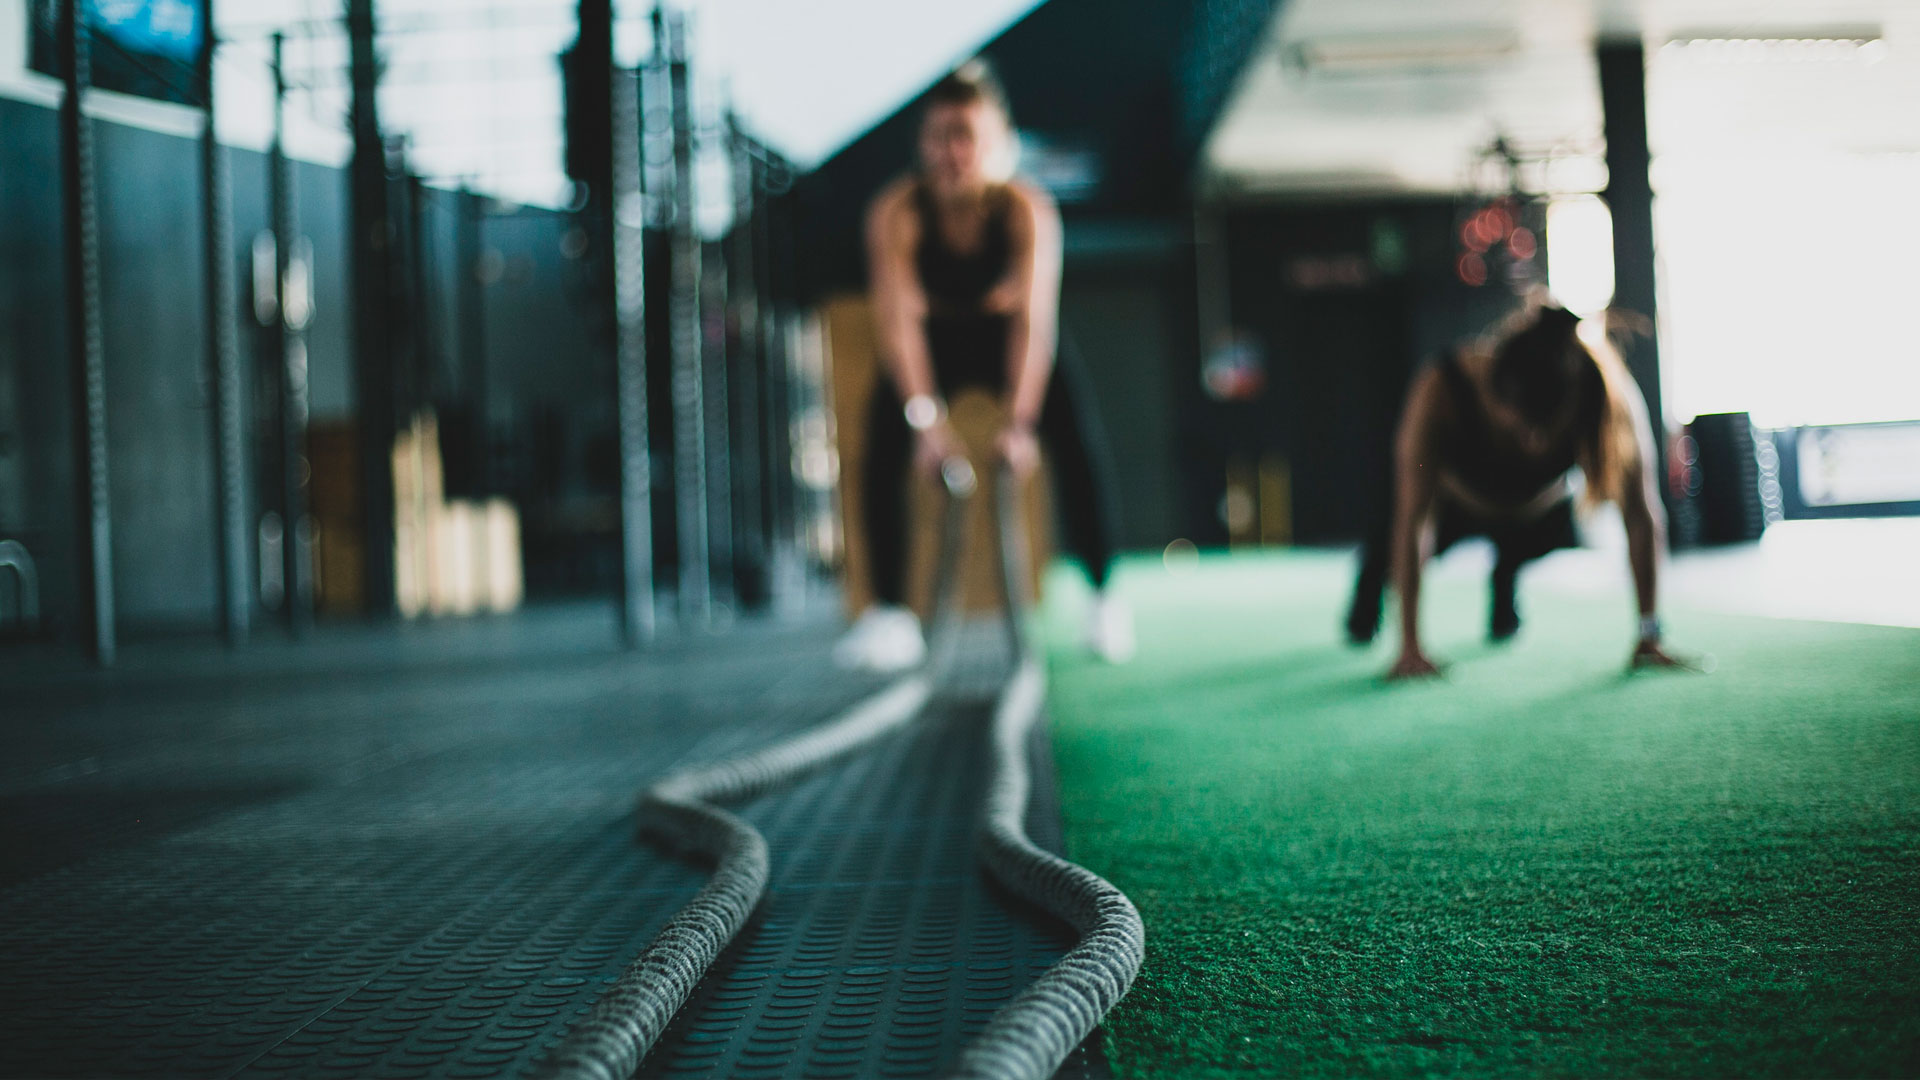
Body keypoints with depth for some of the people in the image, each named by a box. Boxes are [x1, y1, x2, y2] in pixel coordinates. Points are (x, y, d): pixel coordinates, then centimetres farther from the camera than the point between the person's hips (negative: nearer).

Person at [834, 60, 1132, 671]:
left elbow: (1035, 320, -34)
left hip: (1009, 338, 0)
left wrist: (1020, 421, -44)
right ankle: (889, 613, -10)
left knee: (1078, 444, -20)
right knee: (884, 448, -20)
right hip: (935, 341, 1)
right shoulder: (896, 211, -26)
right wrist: (925, 417, -42)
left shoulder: (1027, 209, -27)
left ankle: (1105, 595, -4)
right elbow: (898, 319, -31)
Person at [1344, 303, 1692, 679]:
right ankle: (1367, 596, 29)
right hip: (1455, 499, -1)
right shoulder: (1439, 391, -46)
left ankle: (1505, 586, 39)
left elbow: (1641, 518, -34)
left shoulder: (1610, 400, -40)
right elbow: (1412, 523, -44)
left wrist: (1649, 635, -38)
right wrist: (1410, 646, -48)